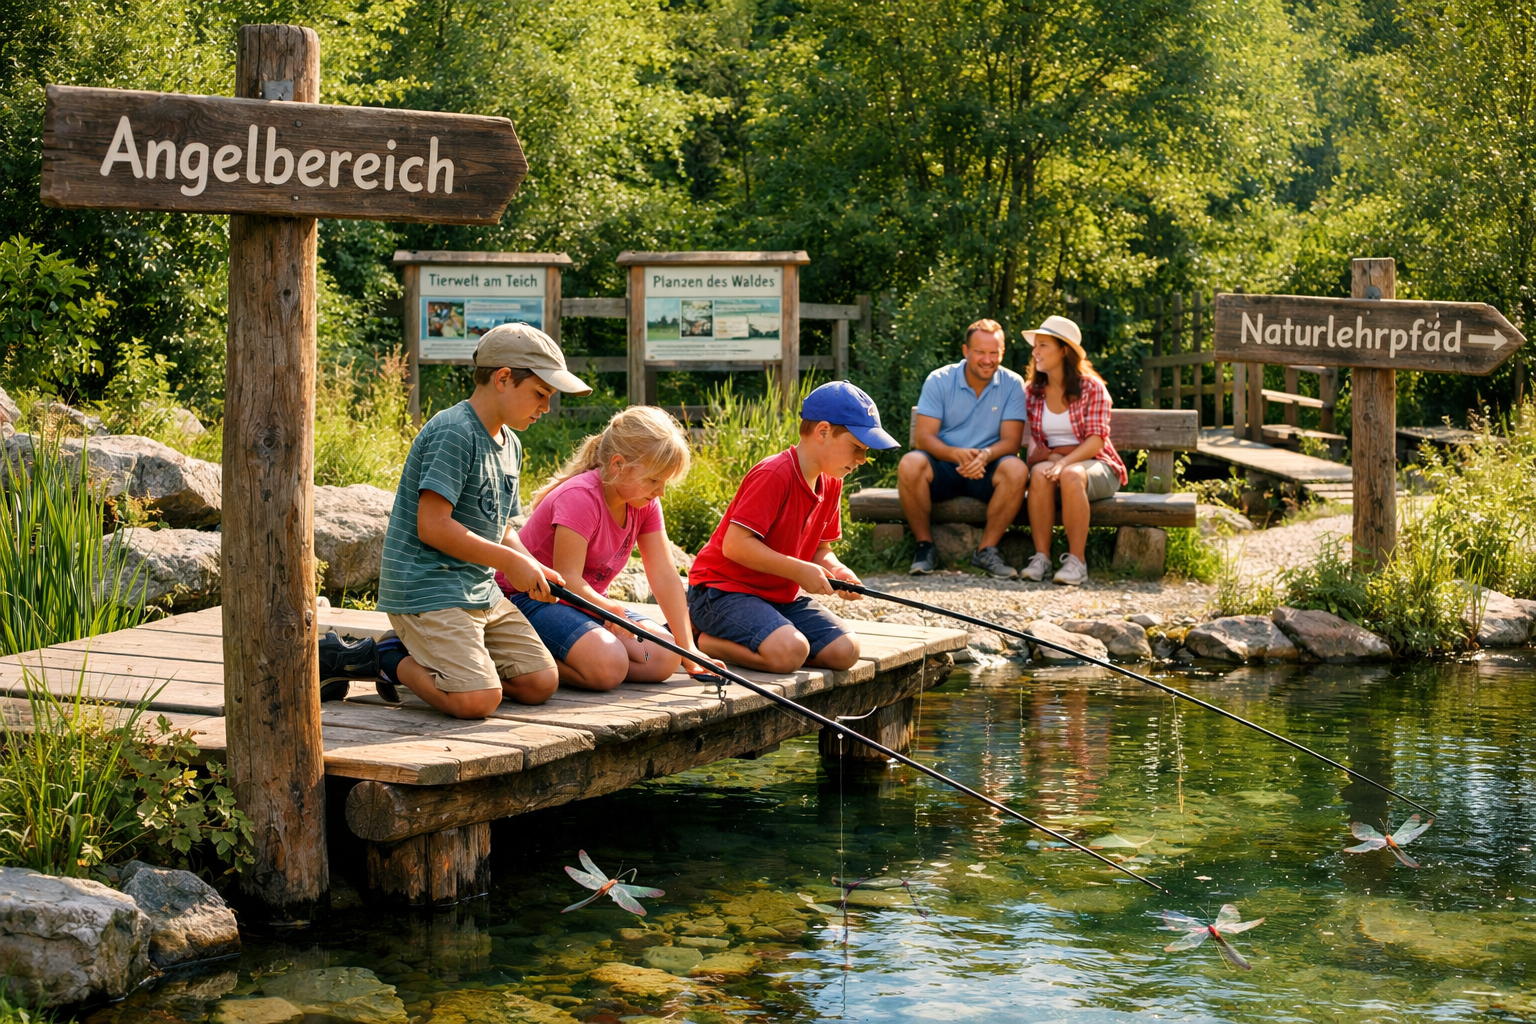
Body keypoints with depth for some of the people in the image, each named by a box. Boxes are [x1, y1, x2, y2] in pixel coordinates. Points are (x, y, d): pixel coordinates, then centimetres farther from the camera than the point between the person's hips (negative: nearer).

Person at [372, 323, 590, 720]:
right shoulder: (454, 432, -16)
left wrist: (534, 569, -1)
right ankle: (397, 661, 3)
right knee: (478, 698, -24)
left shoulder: (510, 445, 15)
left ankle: (424, 657, 12)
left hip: (482, 592, 10)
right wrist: (511, 561, -16)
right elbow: (433, 527, -22)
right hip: (426, 587, -10)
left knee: (542, 683, 0)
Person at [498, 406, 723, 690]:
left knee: (666, 657, -12)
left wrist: (688, 648, -8)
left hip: (587, 600, 9)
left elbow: (664, 576, -2)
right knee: (609, 665, -33)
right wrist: (611, 610, -35)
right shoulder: (580, 497, -22)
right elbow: (567, 579, -26)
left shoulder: (645, 503, 2)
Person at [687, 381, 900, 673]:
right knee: (790, 651, -33)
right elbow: (735, 544, -25)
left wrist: (837, 571, -6)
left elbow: (820, 548, 17)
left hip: (780, 595, 10)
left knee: (845, 650, -10)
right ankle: (699, 639, -8)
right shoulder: (774, 475, -20)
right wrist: (799, 570, -22)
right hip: (724, 589, -10)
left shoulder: (831, 484, 8)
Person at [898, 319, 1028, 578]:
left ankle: (986, 549, -18)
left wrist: (985, 455, -32)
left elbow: (1011, 440, -8)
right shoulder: (939, 381, -4)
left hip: (986, 470, 0)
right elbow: (922, 436, -11)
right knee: (910, 465, -32)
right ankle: (925, 546, -14)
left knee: (1016, 470, -32)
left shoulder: (1012, 384, -2)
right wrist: (956, 454, -31)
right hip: (944, 467, 0)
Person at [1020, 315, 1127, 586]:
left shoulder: (1092, 387, -3)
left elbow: (1096, 440, -12)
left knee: (1071, 475, -38)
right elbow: (1031, 440, 6)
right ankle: (1041, 557, -32)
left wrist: (1064, 462, -28)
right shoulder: (1034, 391, 9)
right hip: (1052, 462, 3)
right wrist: (1051, 456, -15)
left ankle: (1077, 560, -33)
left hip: (1095, 465, -3)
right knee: (1040, 473, -34)